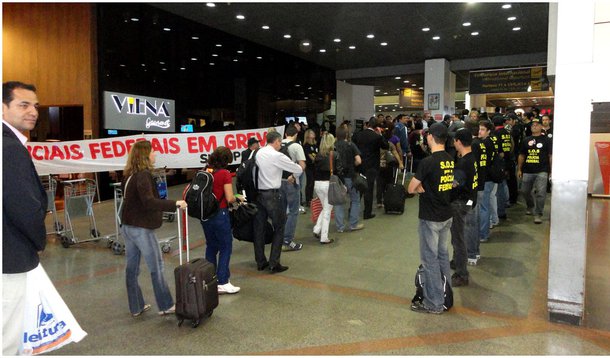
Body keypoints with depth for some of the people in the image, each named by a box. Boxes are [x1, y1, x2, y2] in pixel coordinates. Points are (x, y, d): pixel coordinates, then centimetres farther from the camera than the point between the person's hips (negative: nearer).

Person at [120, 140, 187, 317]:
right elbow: (149, 202, -29)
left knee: (132, 267, 12)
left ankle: (136, 307, 23)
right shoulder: (143, 175, -18)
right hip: (141, 228, -9)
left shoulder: (129, 175, 10)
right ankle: (165, 306, 11)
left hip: (127, 226, 9)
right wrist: (174, 204, -30)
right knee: (156, 267, 2)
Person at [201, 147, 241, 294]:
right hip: (219, 214, -7)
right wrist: (236, 198, 5)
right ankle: (222, 283, 4)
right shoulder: (225, 174, -13)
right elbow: (229, 198, -15)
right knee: (226, 247, 4)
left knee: (211, 246, 19)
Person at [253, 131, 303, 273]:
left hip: (258, 193, 7)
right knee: (279, 228, 5)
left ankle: (260, 262, 23)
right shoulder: (278, 156, -13)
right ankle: (274, 264, 6)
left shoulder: (259, 153, 6)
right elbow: (299, 170, -6)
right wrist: (293, 175, 17)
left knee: (259, 228, 12)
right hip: (273, 195, -7)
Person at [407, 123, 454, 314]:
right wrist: (429, 187, 2)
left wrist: (423, 188, 0)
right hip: (446, 216, 8)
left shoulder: (428, 162, -20)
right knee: (443, 255, 18)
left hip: (430, 218, -7)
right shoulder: (451, 161, 3)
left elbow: (411, 189, -15)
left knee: (430, 259, 2)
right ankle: (445, 296, 30)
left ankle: (434, 303, 11)